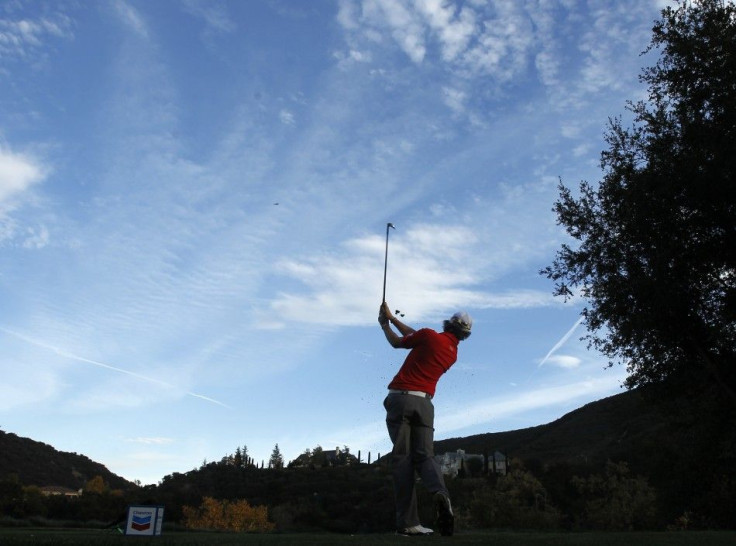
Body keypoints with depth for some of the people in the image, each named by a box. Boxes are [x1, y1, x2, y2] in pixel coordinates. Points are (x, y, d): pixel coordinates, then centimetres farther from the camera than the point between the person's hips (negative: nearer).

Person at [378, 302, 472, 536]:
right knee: (425, 455, 5)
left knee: (402, 457, -3)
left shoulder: (429, 335, 0)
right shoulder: (453, 353, 18)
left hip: (400, 398, -4)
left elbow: (397, 342, 13)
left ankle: (407, 522, -9)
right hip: (424, 403, 4)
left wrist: (384, 323, 30)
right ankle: (440, 493, -27)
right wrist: (392, 318, 28)